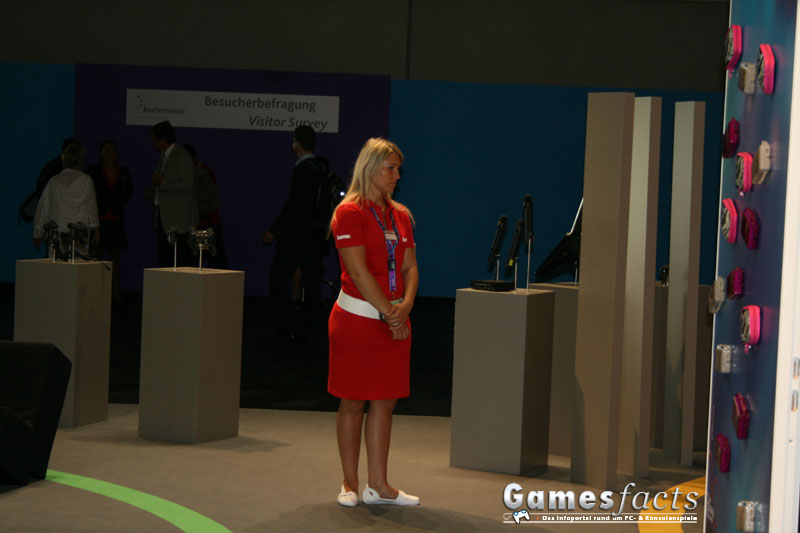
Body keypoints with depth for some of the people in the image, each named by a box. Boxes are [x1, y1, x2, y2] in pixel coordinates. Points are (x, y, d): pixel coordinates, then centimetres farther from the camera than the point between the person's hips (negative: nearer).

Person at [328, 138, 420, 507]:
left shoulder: (400, 215, 12)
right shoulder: (350, 212, -9)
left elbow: (409, 267, 8)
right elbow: (358, 271, -15)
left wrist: (405, 305, -10)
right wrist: (388, 313, -16)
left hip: (394, 320, 6)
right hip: (357, 318, -6)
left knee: (385, 402, 8)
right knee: (352, 403, 2)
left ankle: (378, 486, 15)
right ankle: (350, 484, 13)